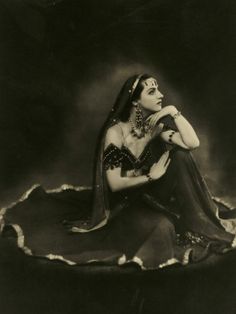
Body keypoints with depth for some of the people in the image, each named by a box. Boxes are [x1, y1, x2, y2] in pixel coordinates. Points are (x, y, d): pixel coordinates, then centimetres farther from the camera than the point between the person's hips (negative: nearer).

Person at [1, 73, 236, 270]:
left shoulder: (157, 125, -3)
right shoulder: (116, 132, -19)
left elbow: (193, 143, -18)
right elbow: (115, 184, -19)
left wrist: (174, 113, -22)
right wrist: (152, 176, -18)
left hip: (151, 193, 6)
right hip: (124, 201, -6)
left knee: (179, 154, -18)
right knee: (162, 227, -35)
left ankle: (192, 225, -7)